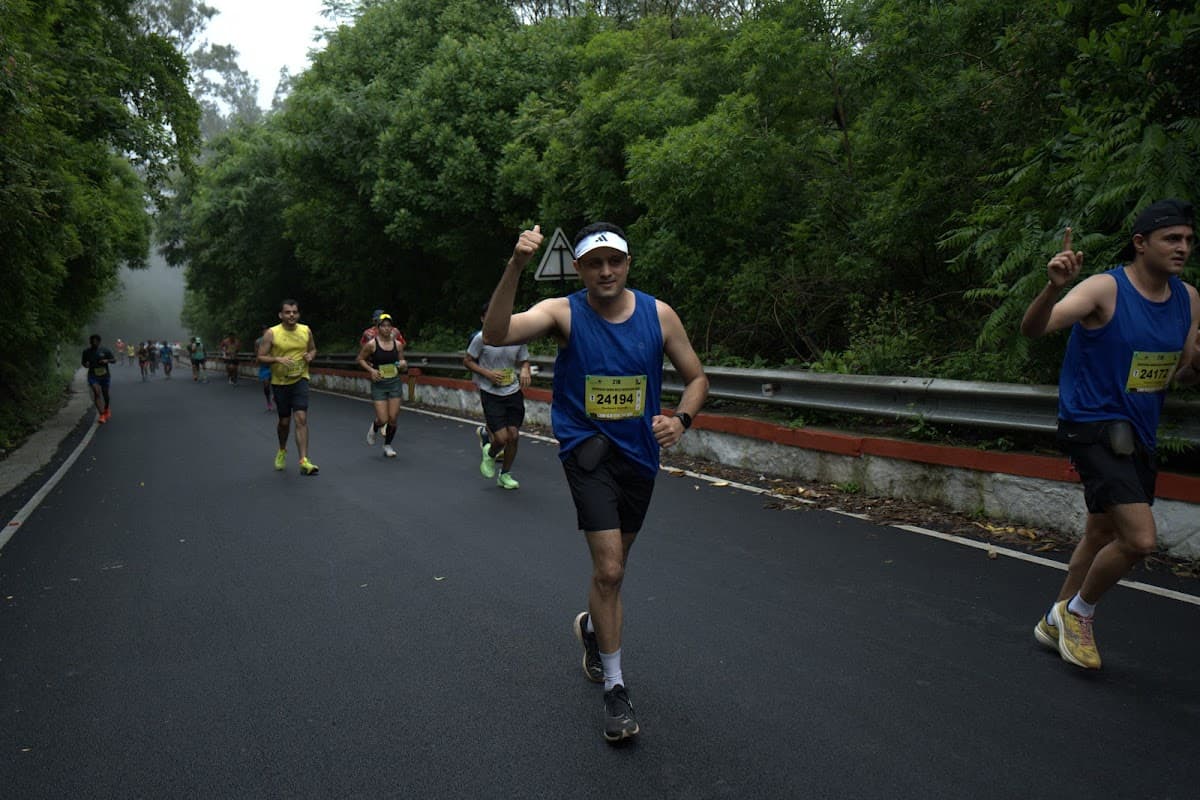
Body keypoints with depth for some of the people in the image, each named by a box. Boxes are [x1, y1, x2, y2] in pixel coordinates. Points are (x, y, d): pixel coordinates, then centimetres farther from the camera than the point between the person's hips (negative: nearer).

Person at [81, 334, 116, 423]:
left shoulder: (105, 351, -2)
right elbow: (83, 362, 14)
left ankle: (106, 409, 42)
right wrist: (85, 364, -10)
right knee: (97, 393, -17)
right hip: (93, 376, -1)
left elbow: (114, 360, 1)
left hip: (105, 375, 1)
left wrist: (107, 361, -19)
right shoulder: (87, 352, 2)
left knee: (105, 394, 12)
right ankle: (101, 414, -20)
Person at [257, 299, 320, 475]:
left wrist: (310, 356, -6)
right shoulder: (272, 333, -8)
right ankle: (282, 451, 41)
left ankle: (304, 462, -16)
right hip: (280, 382, 0)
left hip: (300, 380, 1)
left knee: (301, 418, -14)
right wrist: (278, 359, -23)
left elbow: (313, 349, 17)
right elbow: (261, 357, -6)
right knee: (284, 421, 11)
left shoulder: (306, 331, 0)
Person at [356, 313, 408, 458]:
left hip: (395, 383, 3)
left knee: (393, 418, 1)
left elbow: (403, 362, 14)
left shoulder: (398, 344, 1)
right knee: (383, 419, -8)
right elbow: (360, 359, 3)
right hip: (379, 384, -3)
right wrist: (371, 370, -11)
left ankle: (388, 445, 22)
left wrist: (403, 364, -9)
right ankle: (374, 428, 29)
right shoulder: (372, 344, -8)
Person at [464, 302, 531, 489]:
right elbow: (467, 361, 0)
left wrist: (525, 370, -11)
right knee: (501, 438, -12)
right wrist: (488, 373, -14)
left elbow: (524, 361, 13)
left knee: (513, 435, 1)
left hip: (513, 392, 3)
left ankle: (505, 475, 24)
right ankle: (490, 454, 26)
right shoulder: (481, 338, -11)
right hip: (491, 394, -3)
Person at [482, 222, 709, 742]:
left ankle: (592, 627, 52)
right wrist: (516, 266, -35)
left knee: (611, 567, 20)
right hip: (587, 447, -3)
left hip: (640, 453, 4)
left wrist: (681, 418, -15)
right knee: (610, 569, -15)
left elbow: (696, 378, 5)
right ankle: (614, 687, 3)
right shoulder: (563, 313, -10)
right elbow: (495, 334, -25)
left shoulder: (660, 314, -3)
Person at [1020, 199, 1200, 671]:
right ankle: (1076, 610, 10)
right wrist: (1054, 287, -48)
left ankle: (1057, 623, 36)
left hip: (1138, 435, 8)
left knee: (1102, 535, 18)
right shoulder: (1105, 290, -16)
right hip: (1093, 426, -8)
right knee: (1140, 538, -17)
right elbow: (1033, 329, -28)